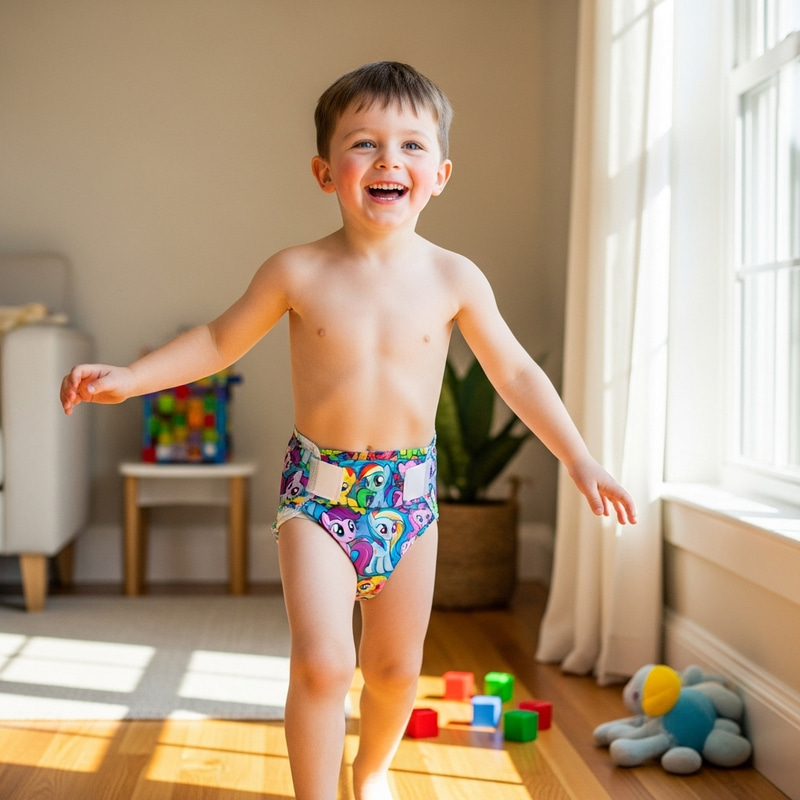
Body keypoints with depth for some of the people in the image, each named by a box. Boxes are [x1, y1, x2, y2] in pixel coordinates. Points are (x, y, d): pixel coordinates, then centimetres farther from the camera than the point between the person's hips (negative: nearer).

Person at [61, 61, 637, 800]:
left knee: (395, 667, 13)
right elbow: (220, 341, 5)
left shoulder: (453, 278, -5)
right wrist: (129, 378, -4)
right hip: (319, 487, -2)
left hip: (409, 488, 2)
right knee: (322, 661, -15)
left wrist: (580, 460, 0)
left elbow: (515, 373, 3)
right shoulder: (298, 273, -8)